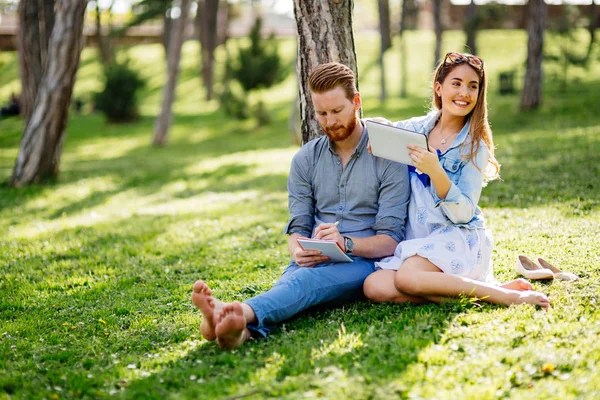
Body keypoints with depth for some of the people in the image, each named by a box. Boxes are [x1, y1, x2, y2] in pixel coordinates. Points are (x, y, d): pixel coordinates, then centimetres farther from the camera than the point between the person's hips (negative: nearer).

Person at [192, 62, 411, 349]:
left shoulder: (388, 156, 0)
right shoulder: (305, 159, 14)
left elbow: (390, 239, -5)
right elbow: (298, 228, 10)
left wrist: (346, 243, -25)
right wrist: (298, 250, -16)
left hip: (364, 262, -3)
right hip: (315, 261, 3)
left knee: (311, 279, -37)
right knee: (290, 281, -34)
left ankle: (244, 312, -66)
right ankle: (244, 329, -67)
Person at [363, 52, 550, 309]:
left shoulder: (474, 146, -2)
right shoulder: (413, 129, 7)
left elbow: (463, 213, -11)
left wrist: (435, 172, -25)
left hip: (459, 238, -5)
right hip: (416, 240, 5)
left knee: (407, 278, -35)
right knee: (375, 287, -24)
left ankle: (508, 296, -22)